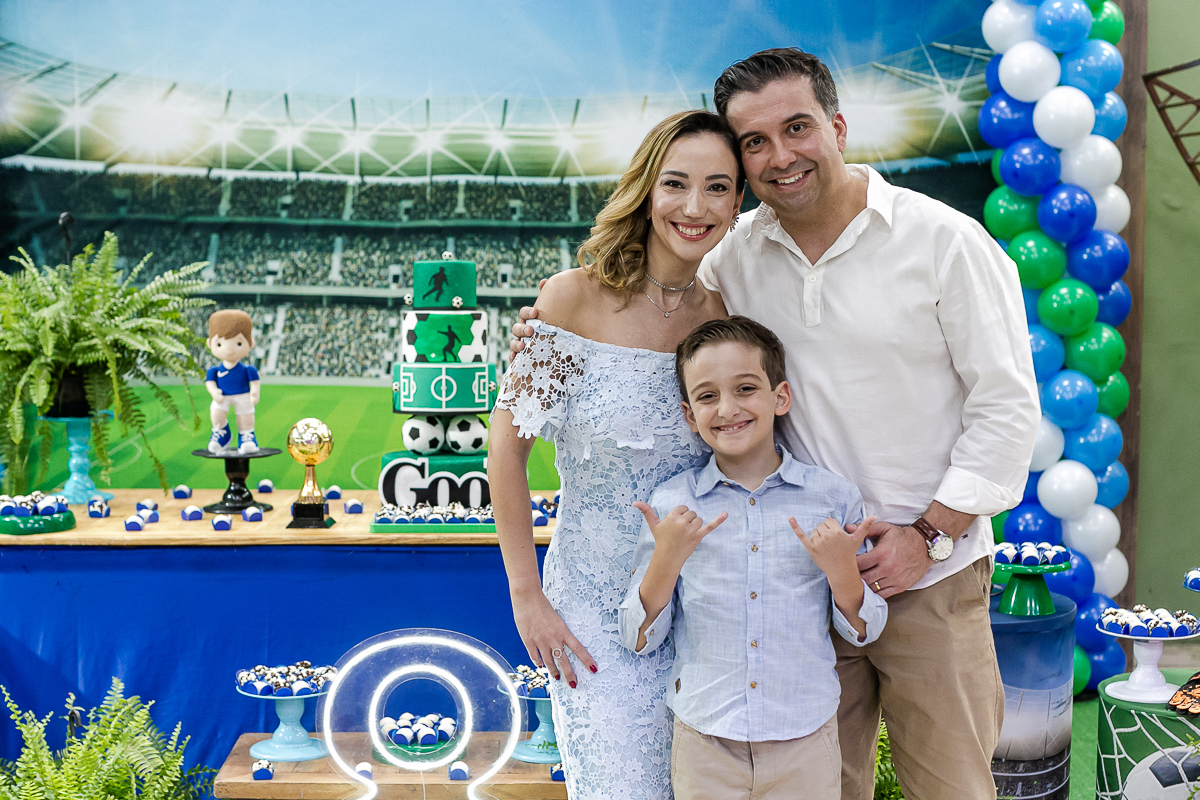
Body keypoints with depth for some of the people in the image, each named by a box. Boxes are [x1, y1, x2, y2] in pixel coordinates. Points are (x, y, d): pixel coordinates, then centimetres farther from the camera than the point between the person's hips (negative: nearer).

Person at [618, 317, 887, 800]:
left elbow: (863, 632, 4)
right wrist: (666, 558, -15)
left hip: (806, 743, 0)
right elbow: (638, 639, -1)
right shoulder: (670, 503, -3)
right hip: (704, 743, 0)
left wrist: (840, 569, -13)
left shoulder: (834, 498, -2)